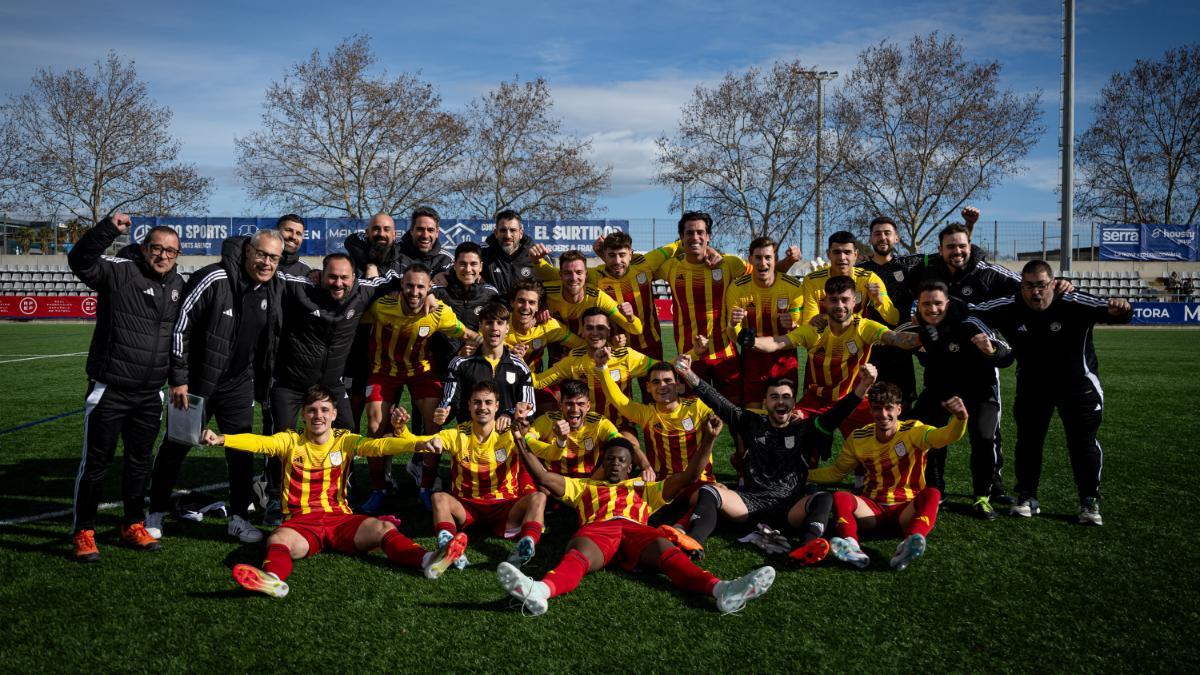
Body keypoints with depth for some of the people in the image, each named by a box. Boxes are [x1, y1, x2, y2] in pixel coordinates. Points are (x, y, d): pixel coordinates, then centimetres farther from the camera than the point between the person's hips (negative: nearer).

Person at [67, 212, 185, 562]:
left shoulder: (178, 285, 8)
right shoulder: (119, 272, -8)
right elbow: (80, 261, -27)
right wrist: (109, 229, -38)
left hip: (150, 394, 5)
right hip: (109, 390, -5)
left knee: (140, 461, 15)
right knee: (96, 461, 3)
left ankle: (133, 526, 29)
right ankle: (83, 532, 15)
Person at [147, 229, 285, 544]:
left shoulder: (276, 289, 0)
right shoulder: (213, 279, -19)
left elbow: (270, 340, 16)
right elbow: (180, 325, -16)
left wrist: (262, 382, 15)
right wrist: (179, 379, -15)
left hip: (239, 385, 4)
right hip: (196, 381, -4)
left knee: (241, 450, 6)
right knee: (175, 445, 9)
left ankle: (239, 518, 18)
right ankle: (156, 513, 25)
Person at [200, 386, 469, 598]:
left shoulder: (345, 441, 7)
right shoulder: (290, 441, 6)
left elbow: (378, 445, -9)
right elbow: (258, 442, -12)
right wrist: (221, 439, -33)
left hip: (340, 519, 1)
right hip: (301, 521, -1)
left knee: (384, 528, -24)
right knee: (277, 540, -32)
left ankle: (427, 560, -44)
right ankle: (273, 579, -63)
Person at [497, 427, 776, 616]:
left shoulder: (644, 487, 39)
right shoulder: (584, 486, 39)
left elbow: (689, 476, 33)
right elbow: (544, 478, 29)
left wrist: (708, 440, 22)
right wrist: (523, 446, 19)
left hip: (635, 529, 0)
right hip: (596, 528, 0)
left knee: (664, 548, -34)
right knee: (579, 552, -38)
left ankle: (720, 589, -62)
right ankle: (541, 590, -71)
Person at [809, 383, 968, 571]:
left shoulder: (913, 431, -7)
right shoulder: (858, 439, 2)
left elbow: (945, 436, -28)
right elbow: (836, 472, 14)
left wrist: (960, 418, -50)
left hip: (907, 509, -2)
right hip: (873, 509, 2)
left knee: (932, 494, -32)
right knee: (839, 498, -26)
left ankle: (910, 545, -56)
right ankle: (851, 547, -53)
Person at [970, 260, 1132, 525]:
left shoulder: (1074, 305, -25)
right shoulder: (1009, 308, -17)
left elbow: (1107, 310, -36)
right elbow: (972, 314, -10)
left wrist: (1120, 309, -58)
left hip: (1077, 385, -2)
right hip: (1031, 386, 2)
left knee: (1083, 443, 2)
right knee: (1027, 442, 6)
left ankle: (1090, 502, 16)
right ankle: (1027, 498, 21)